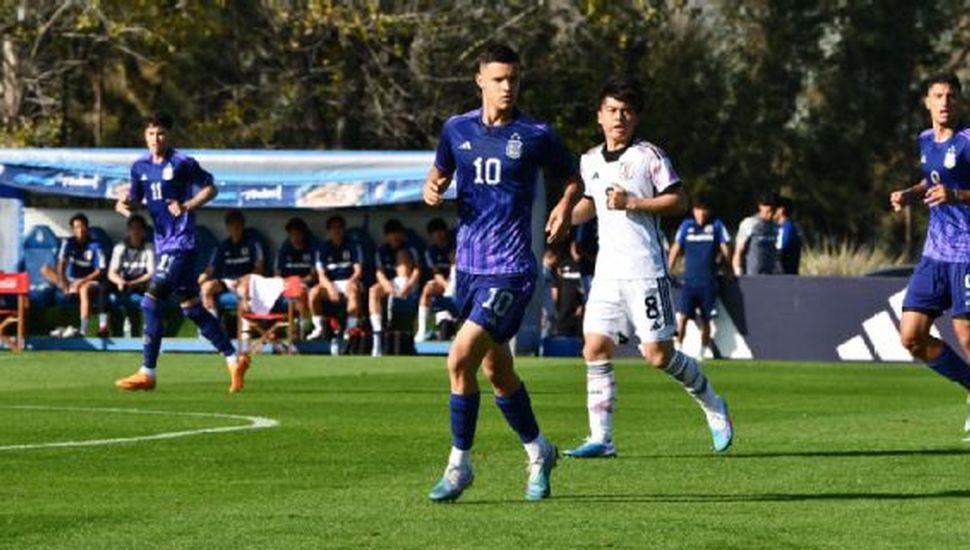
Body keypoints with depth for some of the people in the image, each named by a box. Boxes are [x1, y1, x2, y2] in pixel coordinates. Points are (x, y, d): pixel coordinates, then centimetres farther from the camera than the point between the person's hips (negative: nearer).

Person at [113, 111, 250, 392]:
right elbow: (136, 199, 19)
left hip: (181, 243, -8)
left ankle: (147, 373, -10)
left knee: (151, 302, -13)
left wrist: (187, 206, -20)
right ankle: (234, 359, 20)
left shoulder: (182, 163, -9)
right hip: (162, 243, 8)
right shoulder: (140, 166, 10)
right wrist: (125, 204, -5)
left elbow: (210, 189, -4)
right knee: (190, 306, 11)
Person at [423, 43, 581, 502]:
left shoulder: (535, 136, -4)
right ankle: (538, 453, 34)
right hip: (469, 265, 5)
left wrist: (565, 207, -10)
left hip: (511, 269, -5)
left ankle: (459, 465, -5)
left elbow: (572, 179, 10)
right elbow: (440, 172, 23)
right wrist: (432, 188, 0)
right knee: (496, 369, 13)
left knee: (461, 358, -17)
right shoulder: (457, 129, 7)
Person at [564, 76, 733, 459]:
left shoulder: (649, 156, -5)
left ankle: (713, 407, 19)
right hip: (607, 272, 6)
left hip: (646, 270, -5)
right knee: (595, 349, -6)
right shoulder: (590, 161, 13)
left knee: (658, 354, -5)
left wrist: (632, 202, -17)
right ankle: (601, 438, -3)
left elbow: (679, 202, -8)